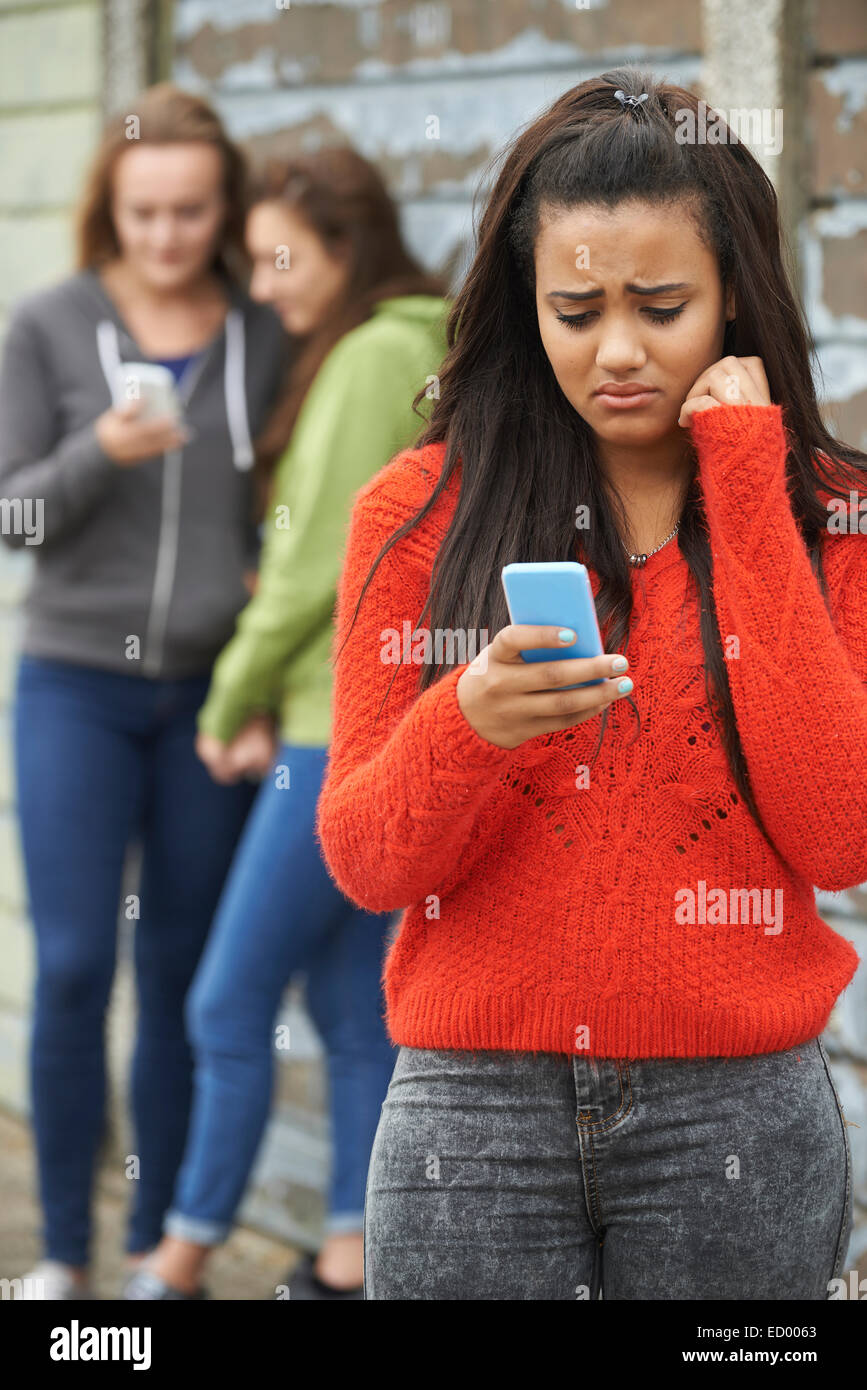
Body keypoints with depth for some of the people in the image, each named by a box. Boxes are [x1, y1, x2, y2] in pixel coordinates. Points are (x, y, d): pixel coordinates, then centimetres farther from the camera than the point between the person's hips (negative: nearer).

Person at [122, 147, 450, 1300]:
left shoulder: (373, 360, -14)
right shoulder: (429, 357, 16)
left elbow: (317, 564, -16)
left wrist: (230, 704, -4)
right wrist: (269, 707, 6)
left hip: (350, 730, -10)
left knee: (230, 1004, -2)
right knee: (353, 1004, 11)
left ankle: (182, 1265, 7)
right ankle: (350, 1263, 15)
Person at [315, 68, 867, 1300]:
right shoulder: (420, 508, 2)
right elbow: (367, 862, -1)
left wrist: (745, 498, -10)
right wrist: (464, 728, -22)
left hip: (738, 1108, 0)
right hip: (471, 1110, 0)